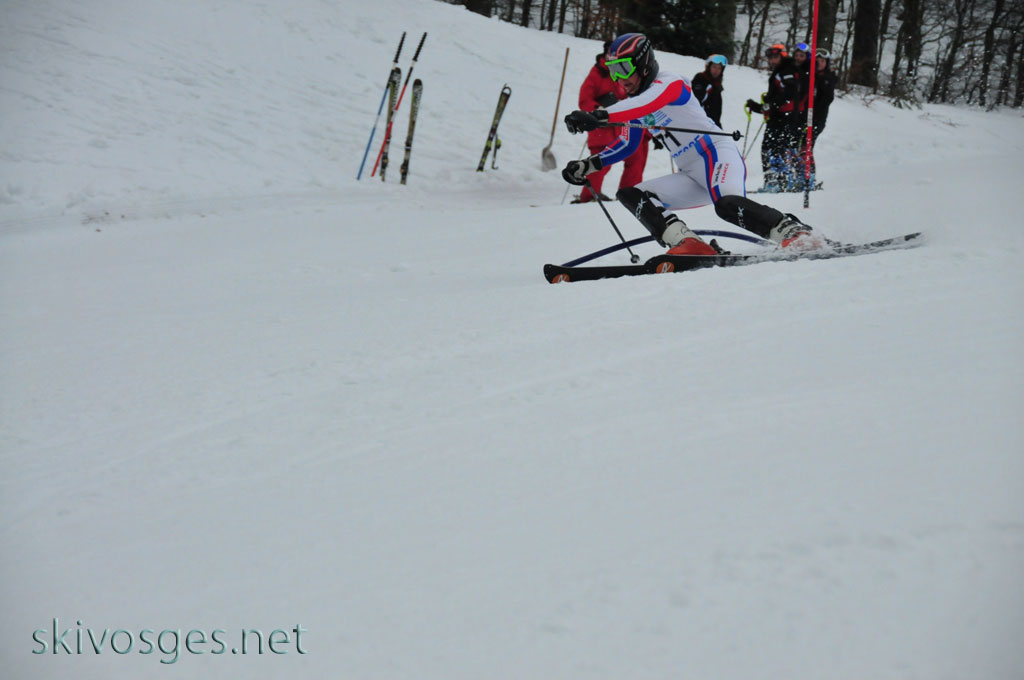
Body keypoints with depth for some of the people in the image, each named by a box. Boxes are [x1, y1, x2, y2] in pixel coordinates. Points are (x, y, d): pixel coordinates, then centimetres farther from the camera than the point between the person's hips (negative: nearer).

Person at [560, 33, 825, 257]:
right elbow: (626, 145, 27)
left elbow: (646, 103, -32)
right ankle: (688, 244, -27)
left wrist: (599, 117, -47)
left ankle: (796, 233, -29)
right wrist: (588, 166, 12)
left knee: (727, 205, -38)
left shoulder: (669, 83, -10)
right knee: (630, 196, -6)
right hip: (692, 177, 9)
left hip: (718, 153, -9)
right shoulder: (633, 103, 16)